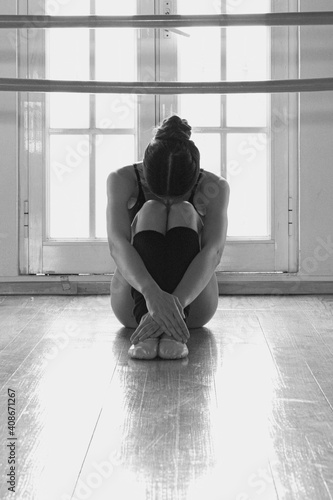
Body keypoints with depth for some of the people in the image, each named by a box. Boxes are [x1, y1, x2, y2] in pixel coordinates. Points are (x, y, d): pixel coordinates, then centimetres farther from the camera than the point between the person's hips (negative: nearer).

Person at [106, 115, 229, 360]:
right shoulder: (122, 180, -16)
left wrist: (177, 303, -48)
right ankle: (145, 320, -44)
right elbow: (117, 245, -30)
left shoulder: (214, 188, -15)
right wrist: (152, 293, -49)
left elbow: (213, 251, -30)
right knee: (150, 212, -27)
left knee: (184, 214, -27)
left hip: (192, 299, 0)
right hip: (135, 298, 0)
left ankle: (173, 329, -42)